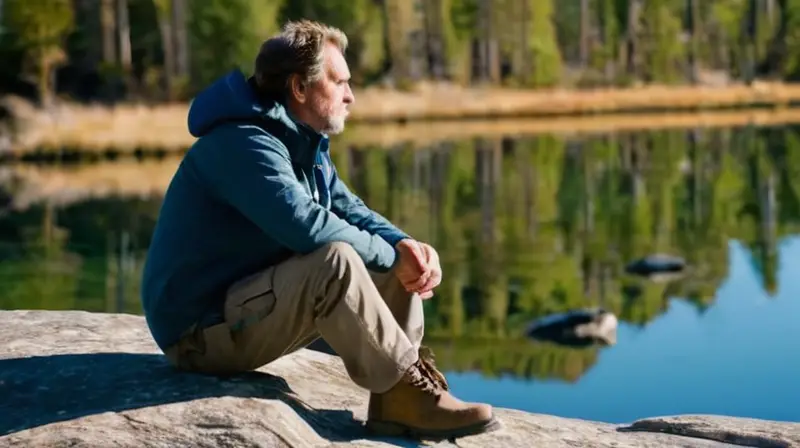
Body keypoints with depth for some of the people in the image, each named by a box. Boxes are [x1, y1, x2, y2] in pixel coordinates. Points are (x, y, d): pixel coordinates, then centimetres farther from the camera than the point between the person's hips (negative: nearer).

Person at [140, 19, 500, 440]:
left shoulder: (302, 142, 10)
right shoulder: (244, 144, -22)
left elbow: (350, 211, 11)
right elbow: (308, 226, -34)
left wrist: (405, 246, -10)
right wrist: (391, 256, -20)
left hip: (248, 305, 10)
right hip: (201, 330, -10)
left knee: (394, 259, 3)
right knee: (336, 260, -33)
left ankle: (396, 400, -7)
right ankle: (408, 395, -21)